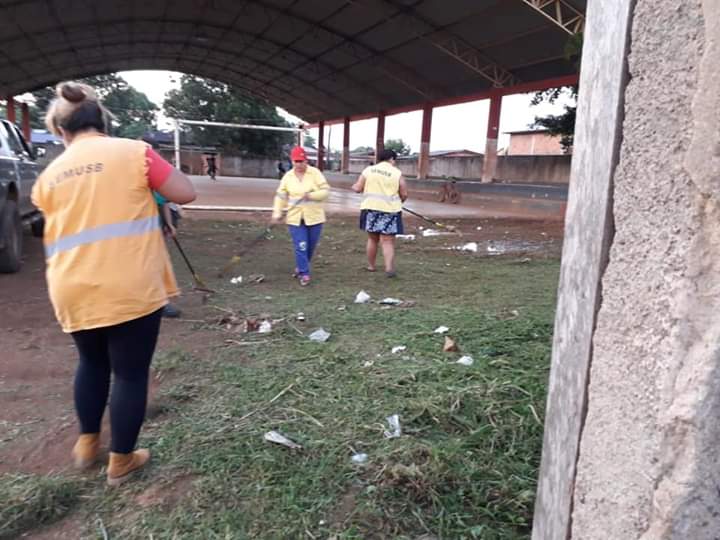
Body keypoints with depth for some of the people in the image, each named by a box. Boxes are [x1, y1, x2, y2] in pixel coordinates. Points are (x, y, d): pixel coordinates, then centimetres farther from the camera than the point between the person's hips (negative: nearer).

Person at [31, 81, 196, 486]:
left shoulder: (50, 175, 9)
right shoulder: (133, 152, -5)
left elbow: (58, 234, 20)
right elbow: (186, 193, -3)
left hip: (74, 293, 5)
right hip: (131, 289, -5)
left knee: (92, 364, 26)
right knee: (130, 373, 8)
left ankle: (87, 443, 38)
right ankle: (121, 461, 21)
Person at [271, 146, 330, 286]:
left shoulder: (315, 173, -4)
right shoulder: (288, 176, 2)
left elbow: (325, 191, -8)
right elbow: (280, 196, 5)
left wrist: (311, 195, -23)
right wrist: (277, 213, -6)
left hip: (314, 217, 0)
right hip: (295, 218, 0)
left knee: (310, 247, 10)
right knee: (300, 246, -9)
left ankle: (300, 267, 34)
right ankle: (304, 274, 2)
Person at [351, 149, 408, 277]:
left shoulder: (368, 170, 5)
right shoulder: (397, 173, -1)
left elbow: (358, 188, 3)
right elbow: (404, 194, 0)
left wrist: (353, 187, 25)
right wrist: (397, 202, 19)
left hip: (371, 208, 3)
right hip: (390, 210, -3)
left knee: (372, 238, 17)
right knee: (388, 241, -2)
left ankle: (371, 266, 25)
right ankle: (389, 268, -12)